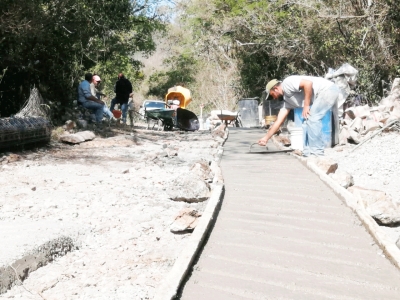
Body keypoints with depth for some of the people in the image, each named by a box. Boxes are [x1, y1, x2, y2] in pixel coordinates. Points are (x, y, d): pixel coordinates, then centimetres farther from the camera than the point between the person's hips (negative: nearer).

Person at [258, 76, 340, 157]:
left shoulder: (287, 83, -10)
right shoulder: (287, 101, 16)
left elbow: (308, 83, -23)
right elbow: (278, 121, 16)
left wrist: (306, 106, -17)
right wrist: (266, 138, 17)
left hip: (328, 89, -10)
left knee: (312, 118, -13)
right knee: (307, 121, 10)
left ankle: (317, 151, -8)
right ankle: (309, 150, 11)